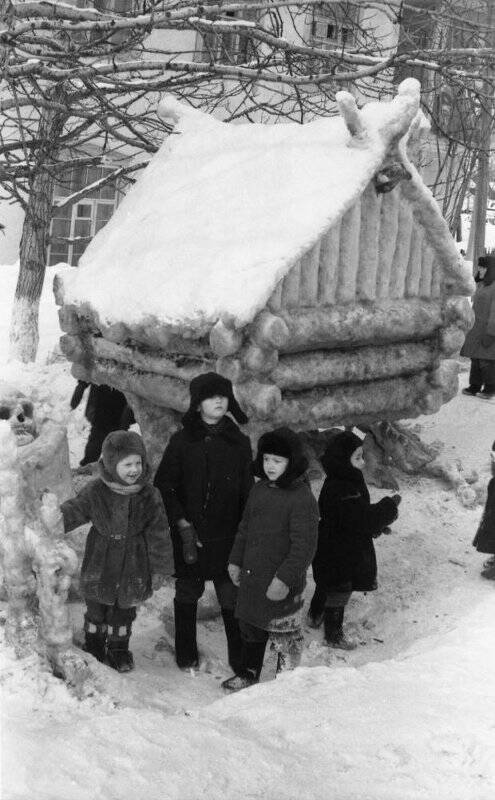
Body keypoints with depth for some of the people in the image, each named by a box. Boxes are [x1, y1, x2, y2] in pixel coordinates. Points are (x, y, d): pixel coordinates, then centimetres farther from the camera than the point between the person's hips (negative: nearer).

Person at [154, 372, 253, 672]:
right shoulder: (182, 442, -3)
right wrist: (183, 524, -9)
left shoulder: (239, 442, 1)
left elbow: (247, 491, 5)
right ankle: (187, 655, 30)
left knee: (232, 597, 0)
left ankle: (240, 658, 11)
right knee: (187, 592, 13)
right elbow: (163, 486, -2)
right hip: (188, 535, 0)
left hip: (227, 536, 0)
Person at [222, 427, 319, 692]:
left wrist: (285, 579, -23)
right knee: (250, 628, 22)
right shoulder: (259, 490, 6)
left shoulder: (302, 498, -19)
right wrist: (235, 561, 15)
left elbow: (304, 546, -21)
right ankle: (248, 674, 40)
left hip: (281, 584, -7)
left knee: (283, 636, 6)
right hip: (252, 576, 8)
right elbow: (244, 529, 17)